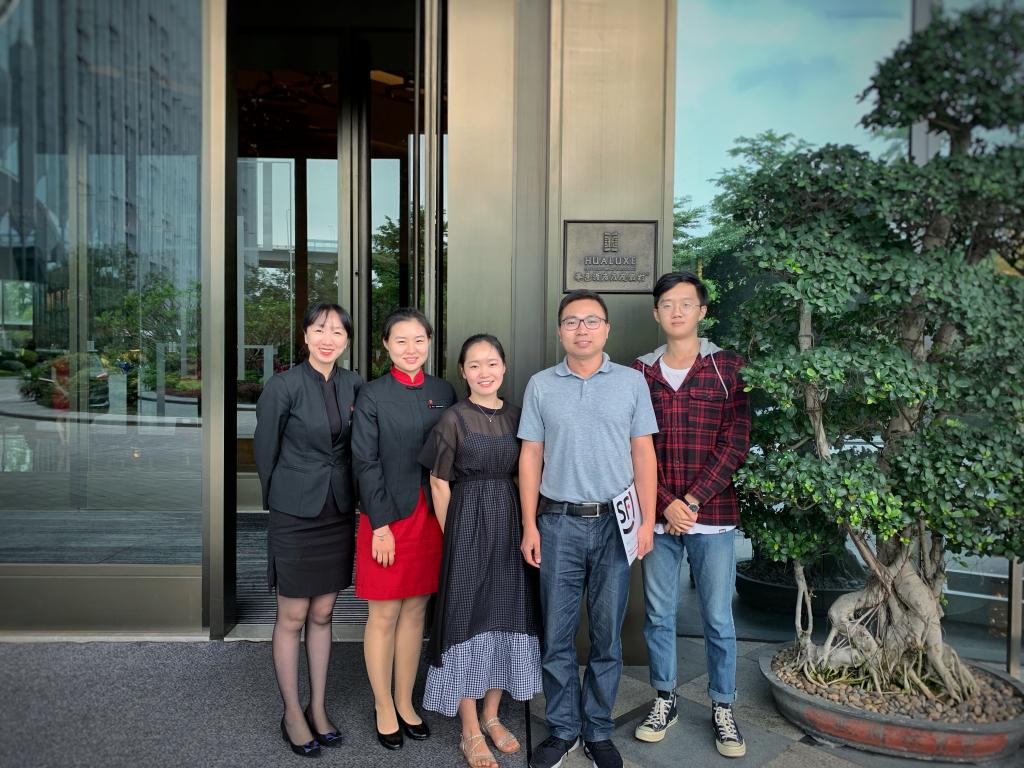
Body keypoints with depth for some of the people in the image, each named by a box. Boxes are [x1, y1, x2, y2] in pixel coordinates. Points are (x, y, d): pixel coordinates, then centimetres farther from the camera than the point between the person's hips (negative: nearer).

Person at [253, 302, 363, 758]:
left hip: (339, 514, 4)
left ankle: (318, 708, 28)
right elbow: (265, 450, -3)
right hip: (296, 516, -4)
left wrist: (349, 497, 9)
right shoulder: (283, 386, -11)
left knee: (322, 614, 14)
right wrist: (280, 502, 6)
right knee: (292, 617, 7)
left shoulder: (354, 385, 0)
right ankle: (292, 715, 24)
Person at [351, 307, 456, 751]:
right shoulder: (372, 395, -5)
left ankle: (405, 704, 29)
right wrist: (381, 524, -13)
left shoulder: (444, 392, 5)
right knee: (385, 615, 6)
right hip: (387, 517, -3)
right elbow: (365, 463, -8)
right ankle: (384, 708, 24)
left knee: (415, 612, 13)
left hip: (431, 515, 4)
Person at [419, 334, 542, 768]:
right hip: (468, 525, -4)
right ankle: (470, 732, 15)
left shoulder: (516, 416, 6)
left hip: (510, 525, 5)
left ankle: (492, 716, 28)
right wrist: (453, 536, -4)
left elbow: (522, 476, 11)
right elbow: (439, 484, -4)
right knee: (469, 617, 1)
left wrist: (524, 527, 5)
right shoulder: (454, 419, -6)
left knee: (506, 615, 10)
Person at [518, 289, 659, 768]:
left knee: (607, 635, 9)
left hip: (614, 523, 0)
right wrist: (529, 526, 0)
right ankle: (563, 729, 25)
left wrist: (647, 520, -3)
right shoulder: (541, 386, 4)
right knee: (556, 634, 8)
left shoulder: (631, 382, 3)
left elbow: (643, 453, 4)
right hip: (558, 523, 1)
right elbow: (530, 458, 4)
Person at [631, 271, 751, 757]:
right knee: (658, 615, 12)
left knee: (718, 619, 8)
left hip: (713, 515, -1)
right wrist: (666, 504, -9)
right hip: (657, 516, 2)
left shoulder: (728, 367, 0)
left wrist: (693, 500, -12)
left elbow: (735, 443, -6)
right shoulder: (640, 372, 5)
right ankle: (664, 700, 30)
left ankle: (723, 709, 26)